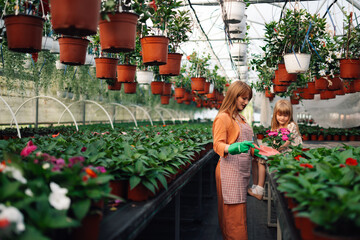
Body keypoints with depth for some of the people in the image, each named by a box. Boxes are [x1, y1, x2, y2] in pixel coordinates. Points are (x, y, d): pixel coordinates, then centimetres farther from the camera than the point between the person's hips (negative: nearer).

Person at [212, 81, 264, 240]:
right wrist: (234, 148, -35)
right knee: (235, 213, -6)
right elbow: (218, 145, -16)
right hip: (230, 169, -9)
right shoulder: (223, 117, -8)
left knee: (238, 212, 11)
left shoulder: (240, 118, 18)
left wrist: (256, 152, 9)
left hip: (242, 170, 9)